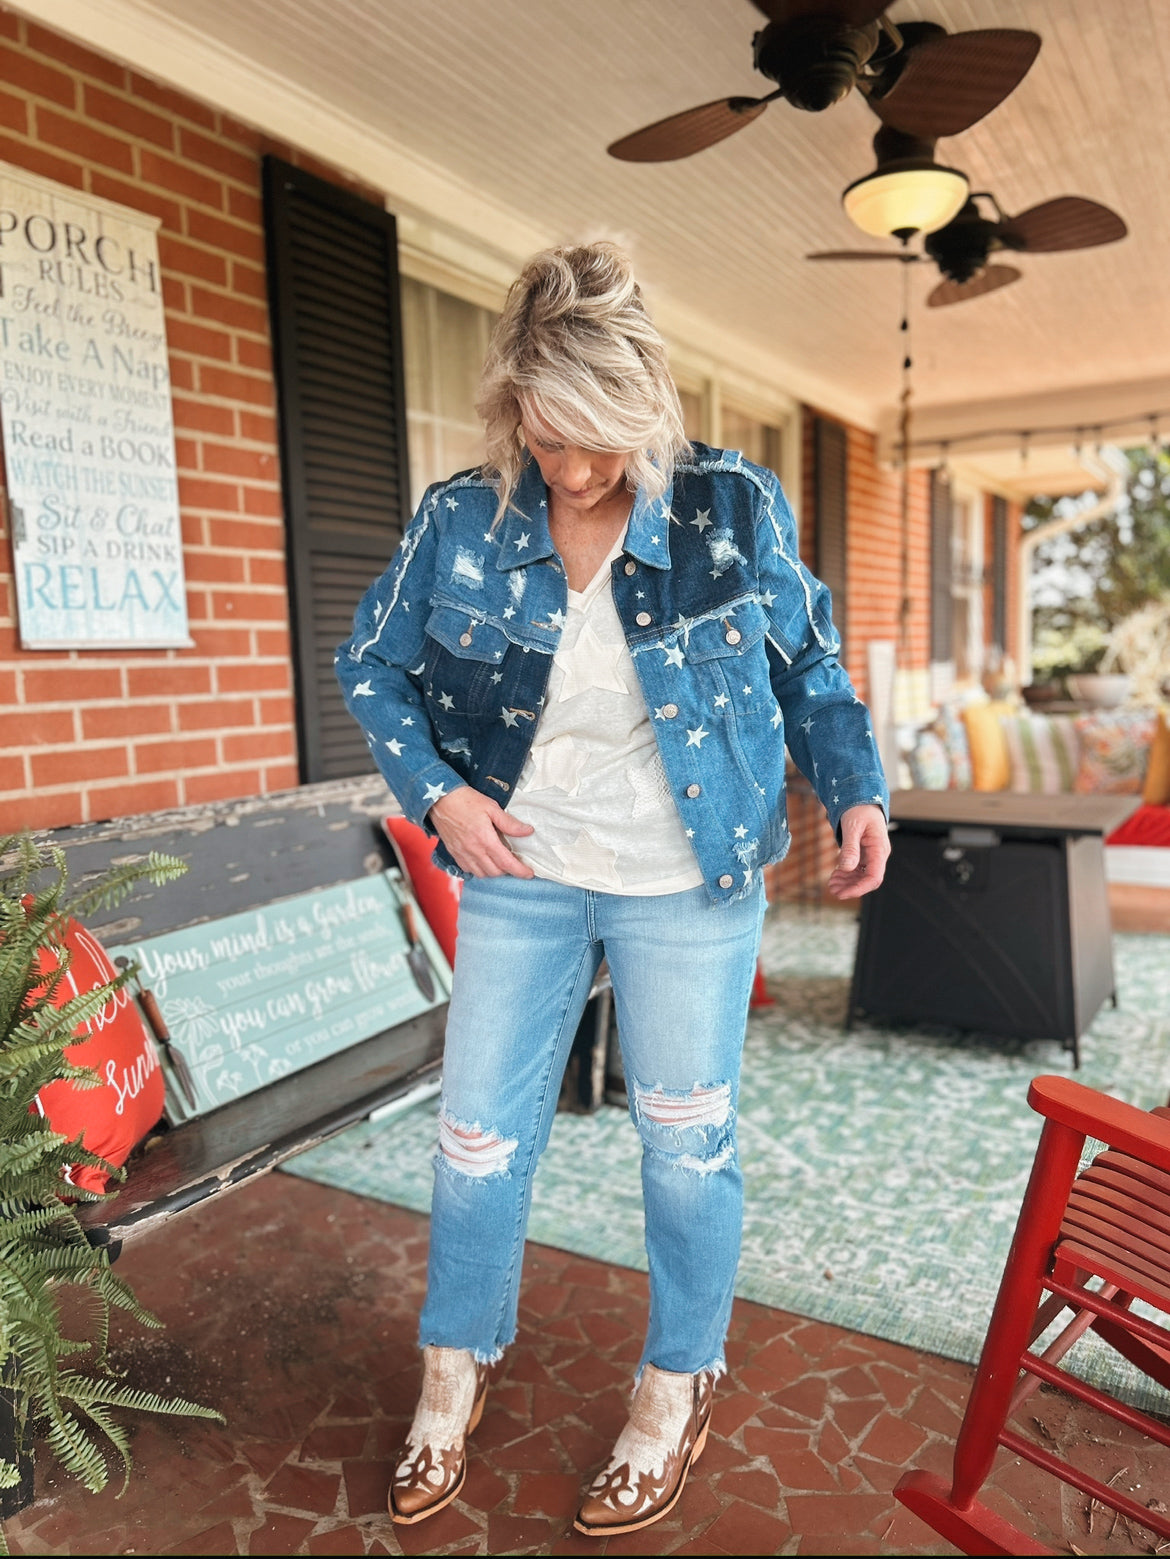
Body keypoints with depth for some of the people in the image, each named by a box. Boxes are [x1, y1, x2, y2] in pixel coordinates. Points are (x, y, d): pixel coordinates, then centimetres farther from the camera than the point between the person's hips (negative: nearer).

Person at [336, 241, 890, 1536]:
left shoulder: (732, 507, -9)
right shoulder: (460, 522, -7)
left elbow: (808, 664, 5)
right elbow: (372, 664, 5)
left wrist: (855, 792, -4)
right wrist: (437, 792, -8)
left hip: (688, 886, -1)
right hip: (519, 876, 2)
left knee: (687, 1141, 12)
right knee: (478, 1132, 11)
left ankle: (679, 1383, 38)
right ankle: (456, 1366, 39)